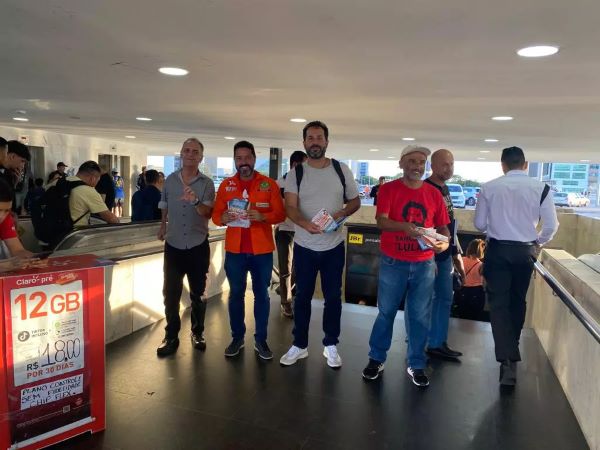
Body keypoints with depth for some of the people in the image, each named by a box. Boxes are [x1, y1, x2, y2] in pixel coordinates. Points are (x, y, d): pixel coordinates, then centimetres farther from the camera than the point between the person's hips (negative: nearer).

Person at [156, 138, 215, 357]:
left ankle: (197, 332, 27)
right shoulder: (170, 180, 3)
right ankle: (171, 336, 18)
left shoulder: (207, 183, -6)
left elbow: (207, 214, -16)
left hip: (198, 246, -2)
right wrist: (163, 227, 19)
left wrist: (195, 201, -33)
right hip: (173, 245, 2)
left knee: (197, 293, 11)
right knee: (170, 294, 5)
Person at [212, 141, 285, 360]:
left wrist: (262, 216, -21)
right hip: (234, 250, 2)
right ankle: (237, 337, 26)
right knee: (235, 294, 10)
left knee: (261, 294, 8)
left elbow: (280, 214, -3)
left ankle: (261, 339, 20)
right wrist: (223, 218, -16)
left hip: (262, 250, -1)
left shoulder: (269, 184, 0)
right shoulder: (226, 185, 6)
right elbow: (215, 214, 7)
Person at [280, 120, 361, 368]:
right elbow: (290, 207, -13)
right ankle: (299, 345, 27)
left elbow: (355, 201, 6)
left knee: (333, 296, 11)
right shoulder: (295, 173, -4)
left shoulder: (342, 170, 0)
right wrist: (306, 224, -35)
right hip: (304, 246, 0)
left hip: (334, 246, 1)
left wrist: (343, 213, -16)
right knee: (302, 296, 12)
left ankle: (331, 345, 28)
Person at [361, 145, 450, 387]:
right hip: (393, 262, -2)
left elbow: (443, 226, 8)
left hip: (424, 264, 3)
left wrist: (445, 242, -14)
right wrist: (405, 227, -34)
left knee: (420, 316, 10)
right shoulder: (388, 189, -4)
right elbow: (381, 221, -16)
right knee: (386, 312, 9)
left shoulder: (434, 194, 5)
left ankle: (416, 364, 25)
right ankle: (376, 359, 26)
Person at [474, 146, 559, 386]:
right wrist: (538, 242, 17)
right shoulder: (540, 188, -4)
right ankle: (512, 351, 35)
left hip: (498, 250, -2)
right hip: (525, 251, 2)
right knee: (518, 301, 19)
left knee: (498, 303, 3)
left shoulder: (489, 187, -5)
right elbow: (551, 225, -2)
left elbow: (479, 224, -1)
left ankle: (507, 359, -7)